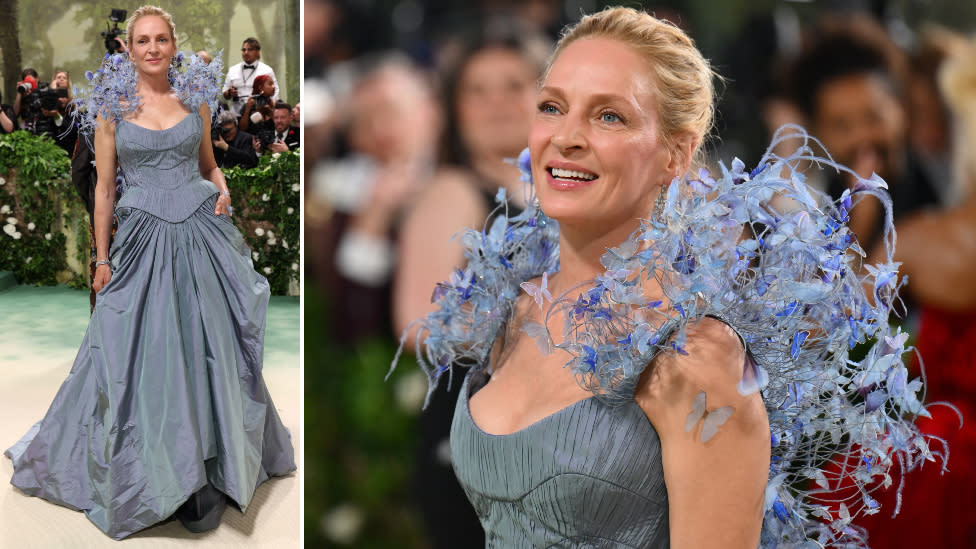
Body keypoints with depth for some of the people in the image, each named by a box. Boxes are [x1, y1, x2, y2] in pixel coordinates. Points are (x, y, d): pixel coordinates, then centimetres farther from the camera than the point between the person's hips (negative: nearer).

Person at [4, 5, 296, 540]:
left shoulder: (195, 98, 8)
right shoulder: (112, 107, 2)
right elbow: (104, 187, 4)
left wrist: (222, 190, -2)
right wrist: (102, 259, 2)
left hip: (202, 235, 2)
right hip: (143, 241, -2)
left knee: (208, 350, 3)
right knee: (146, 355, 1)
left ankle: (208, 469, 15)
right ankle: (155, 475, 14)